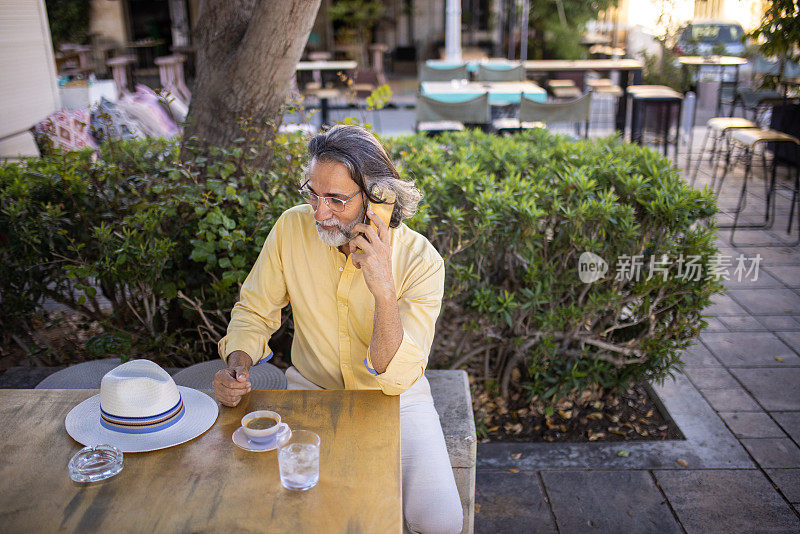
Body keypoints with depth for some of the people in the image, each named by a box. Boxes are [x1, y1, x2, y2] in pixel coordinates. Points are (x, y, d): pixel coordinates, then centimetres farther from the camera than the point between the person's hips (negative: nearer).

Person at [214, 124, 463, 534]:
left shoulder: (421, 261, -20)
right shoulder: (292, 227, -12)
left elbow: (396, 378, -25)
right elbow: (254, 310, 2)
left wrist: (384, 291, -38)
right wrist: (236, 363, -18)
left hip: (395, 399, -1)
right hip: (310, 390, 2)